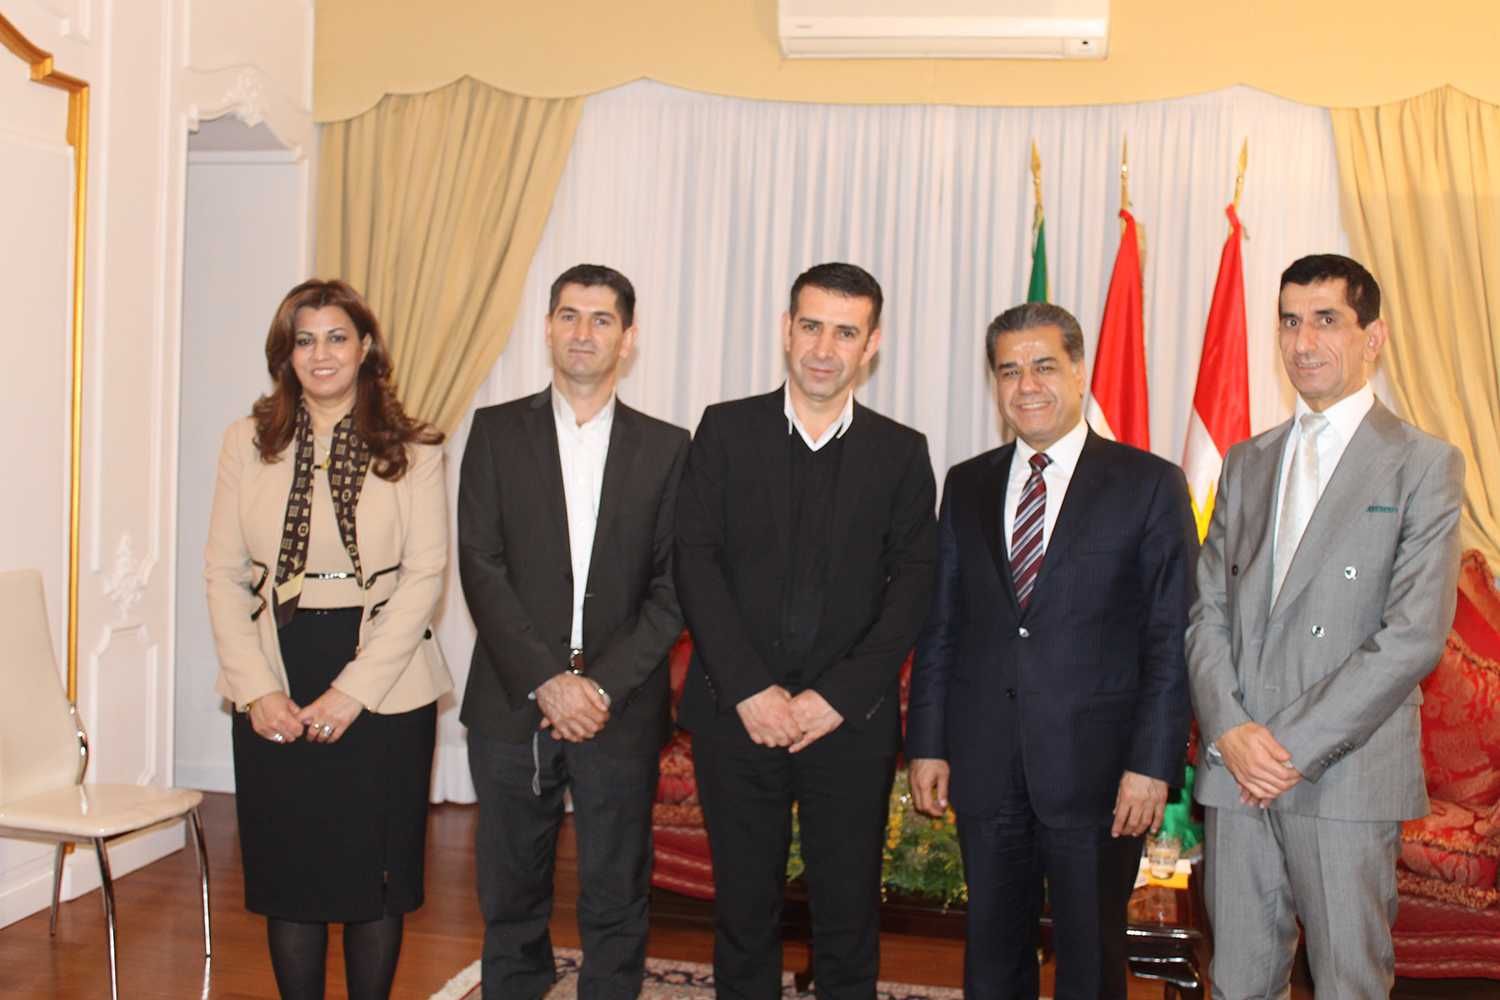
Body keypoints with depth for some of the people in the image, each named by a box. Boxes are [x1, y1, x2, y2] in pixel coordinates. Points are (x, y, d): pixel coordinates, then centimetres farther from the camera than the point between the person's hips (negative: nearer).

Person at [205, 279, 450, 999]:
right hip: (274, 696, 2)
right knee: (288, 871, 9)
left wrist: (352, 689, -13)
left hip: (384, 690, -1)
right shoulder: (247, 442, 5)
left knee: (376, 868, 7)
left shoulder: (412, 449, 0)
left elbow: (425, 575, -6)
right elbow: (223, 575, 3)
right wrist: (256, 689, -7)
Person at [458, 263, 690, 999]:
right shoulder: (497, 431, 4)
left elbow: (673, 585, 0)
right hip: (514, 702, 0)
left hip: (620, 709, 0)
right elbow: (480, 567, -3)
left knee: (616, 900, 7)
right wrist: (545, 680, -13)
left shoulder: (665, 447, 5)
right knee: (510, 896, 11)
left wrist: (604, 684, -11)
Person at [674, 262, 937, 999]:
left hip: (850, 722, 0)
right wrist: (750, 690, -11)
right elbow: (695, 562, -3)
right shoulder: (725, 429, 4)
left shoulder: (901, 452, 5)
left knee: (849, 912, 8)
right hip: (737, 714, 0)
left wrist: (836, 697, -10)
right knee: (744, 907, 10)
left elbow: (911, 586, -1)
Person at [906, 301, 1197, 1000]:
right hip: (985, 765, 3)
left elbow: (1172, 637, -5)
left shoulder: (1148, 484, -2)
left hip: (1095, 767, -3)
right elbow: (940, 626, 9)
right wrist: (926, 744, 4)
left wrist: (1153, 761, -11)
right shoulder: (966, 486, 9)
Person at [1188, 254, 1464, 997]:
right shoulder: (1246, 464, 15)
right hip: (1236, 769, 4)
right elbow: (1207, 610, 9)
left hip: (1346, 776, -4)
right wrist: (1229, 730, -7)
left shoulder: (1424, 465, -1)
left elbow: (1415, 635, -10)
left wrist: (1295, 748, -13)